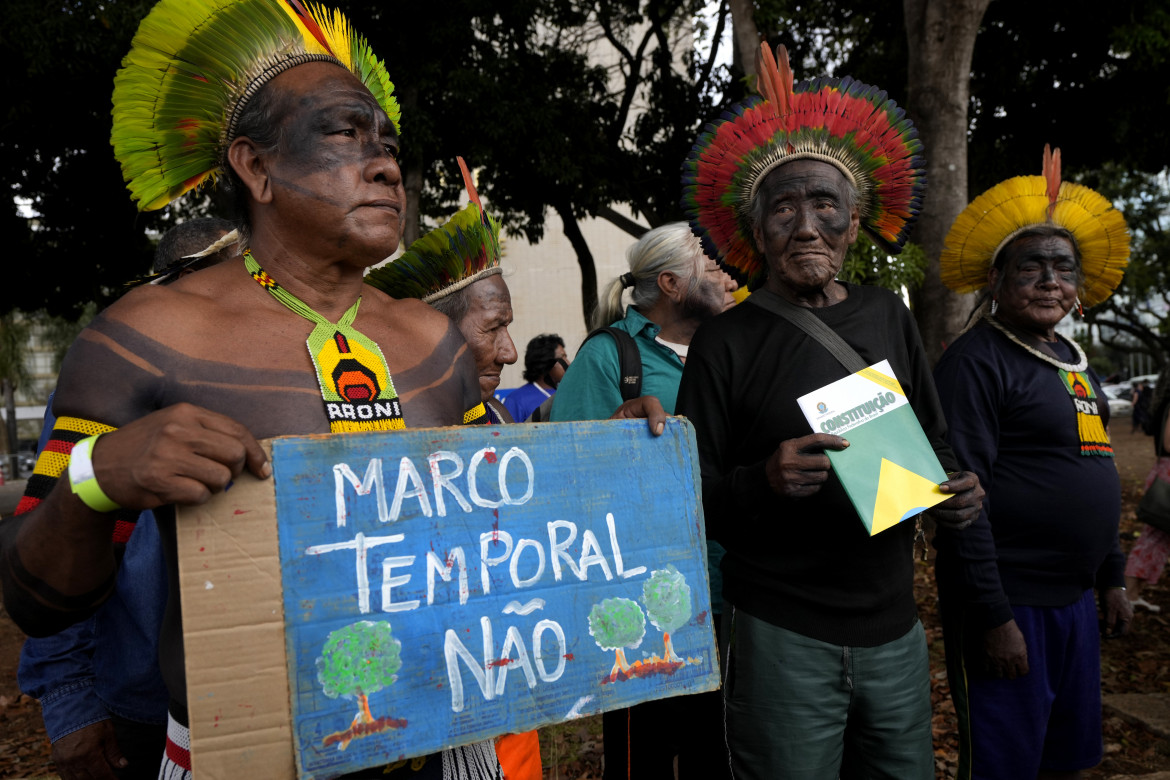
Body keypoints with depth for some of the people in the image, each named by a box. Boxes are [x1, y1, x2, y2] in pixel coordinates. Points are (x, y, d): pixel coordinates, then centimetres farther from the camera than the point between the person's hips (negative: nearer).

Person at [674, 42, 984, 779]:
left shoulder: (887, 315, 5)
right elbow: (692, 499, -7)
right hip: (783, 636, -4)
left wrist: (958, 486, -5)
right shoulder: (727, 340, -8)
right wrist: (764, 482, -26)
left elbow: (935, 438, 15)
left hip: (895, 626, 5)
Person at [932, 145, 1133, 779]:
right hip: (1010, 603, -8)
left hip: (1076, 599, 9)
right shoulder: (976, 361, -14)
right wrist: (993, 615, -21)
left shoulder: (1074, 361, 14)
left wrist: (1112, 577, 19)